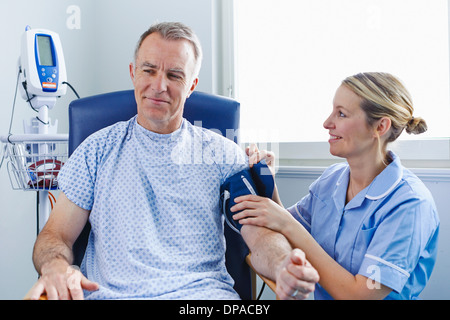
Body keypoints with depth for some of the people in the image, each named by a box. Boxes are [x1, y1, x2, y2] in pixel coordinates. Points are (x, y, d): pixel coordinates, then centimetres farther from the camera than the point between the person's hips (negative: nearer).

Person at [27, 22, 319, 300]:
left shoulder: (223, 154, 11)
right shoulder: (98, 150, 13)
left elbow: (260, 234, 1)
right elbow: (57, 234, 8)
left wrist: (283, 266, -23)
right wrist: (55, 268, -17)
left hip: (202, 292, 0)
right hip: (109, 292, 1)